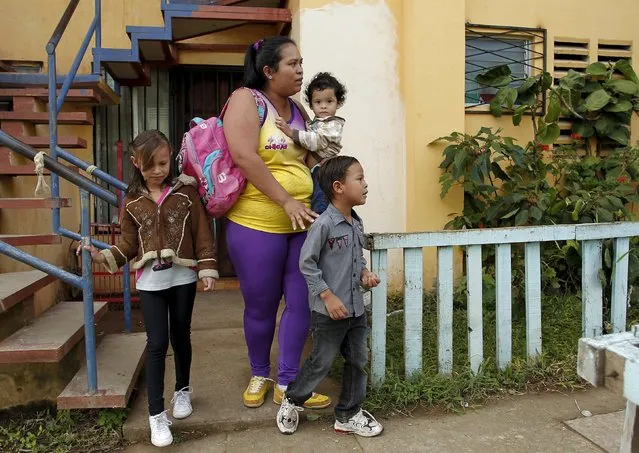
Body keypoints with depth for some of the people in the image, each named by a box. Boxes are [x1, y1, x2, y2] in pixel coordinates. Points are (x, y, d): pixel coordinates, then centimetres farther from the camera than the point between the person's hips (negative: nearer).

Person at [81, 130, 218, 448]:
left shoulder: (186, 192, -2)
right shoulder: (132, 201, 3)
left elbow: (201, 233, -2)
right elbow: (129, 244, 5)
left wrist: (207, 269, -7)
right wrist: (104, 256, -11)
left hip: (183, 278, 0)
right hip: (150, 281, 0)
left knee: (180, 338, 14)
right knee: (157, 343, -2)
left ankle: (183, 390, 38)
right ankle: (157, 415, 6)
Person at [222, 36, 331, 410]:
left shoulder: (298, 110, 12)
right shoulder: (246, 99, -8)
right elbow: (243, 157, -20)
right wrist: (286, 201, -20)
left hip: (302, 224, 6)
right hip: (257, 226, -6)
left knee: (301, 303, 6)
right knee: (261, 307, 9)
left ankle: (287, 383, 23)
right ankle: (259, 376, 33)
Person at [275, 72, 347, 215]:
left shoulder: (333, 125, -8)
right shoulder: (314, 124, 20)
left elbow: (315, 141, -22)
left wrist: (291, 132, -29)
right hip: (312, 173, 10)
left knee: (319, 208, -15)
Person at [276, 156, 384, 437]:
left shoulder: (357, 223, 5)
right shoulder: (324, 224, -19)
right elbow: (306, 264, -16)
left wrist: (364, 273, -1)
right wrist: (328, 297, -18)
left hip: (355, 308, 8)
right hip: (329, 311, -7)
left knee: (358, 361, 14)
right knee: (321, 363, 6)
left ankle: (348, 416, 29)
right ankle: (292, 401, 31)